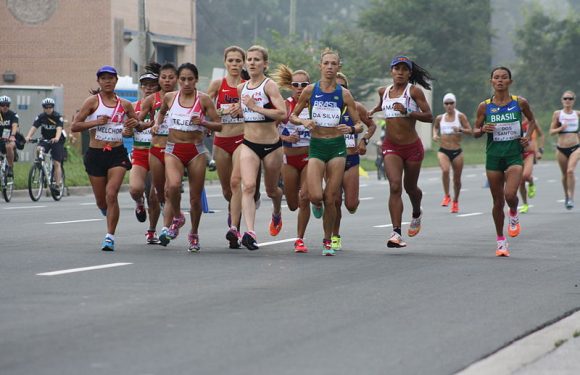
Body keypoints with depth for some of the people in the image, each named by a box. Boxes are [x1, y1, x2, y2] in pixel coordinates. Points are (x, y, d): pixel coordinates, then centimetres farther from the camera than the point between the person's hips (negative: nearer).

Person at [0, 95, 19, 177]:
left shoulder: (13, 115, -6)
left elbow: (15, 126, -23)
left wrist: (12, 135, -42)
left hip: (10, 139, -3)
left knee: (9, 146, -36)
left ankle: (11, 167, -22)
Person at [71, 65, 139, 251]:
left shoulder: (124, 105, 7)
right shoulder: (93, 101, -1)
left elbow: (138, 123, 22)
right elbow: (75, 126, -4)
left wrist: (135, 123, -2)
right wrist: (95, 122, -19)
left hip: (117, 154, 0)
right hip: (95, 154, 0)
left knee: (111, 194, -17)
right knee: (101, 201, 8)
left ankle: (110, 237, -13)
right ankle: (108, 212, 44)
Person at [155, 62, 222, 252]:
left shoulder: (203, 99, -3)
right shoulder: (169, 97, 4)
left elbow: (219, 125, -3)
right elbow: (162, 111, 27)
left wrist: (202, 122, -18)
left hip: (196, 151, -1)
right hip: (173, 150, 1)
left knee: (195, 197, 4)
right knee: (173, 186, -26)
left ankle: (194, 234, 25)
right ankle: (177, 217, 4)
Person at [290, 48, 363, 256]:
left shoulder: (344, 94, 0)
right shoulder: (310, 90, 0)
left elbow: (359, 123, 4)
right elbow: (292, 116, 10)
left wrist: (351, 129, -17)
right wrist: (304, 121, -11)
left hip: (337, 147, 0)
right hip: (316, 146, 0)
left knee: (331, 199, -1)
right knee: (315, 196, -15)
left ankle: (328, 241, 16)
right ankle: (318, 205, 25)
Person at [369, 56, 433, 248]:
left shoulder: (414, 91, -7)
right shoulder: (384, 92, 8)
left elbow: (429, 116, -13)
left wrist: (407, 112, -24)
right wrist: (370, 113, 22)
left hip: (412, 146, -2)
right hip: (391, 147, 2)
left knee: (410, 187, 15)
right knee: (395, 186, -17)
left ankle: (416, 215, 49)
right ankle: (396, 232, -23)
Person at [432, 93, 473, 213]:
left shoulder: (460, 116, -2)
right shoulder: (440, 118, 6)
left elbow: (470, 131, -4)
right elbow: (435, 127, 27)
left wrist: (460, 129, -21)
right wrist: (435, 134, 7)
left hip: (457, 151, 0)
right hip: (443, 151, 0)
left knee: (457, 179, 8)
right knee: (445, 170, -28)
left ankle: (455, 201, 30)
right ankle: (446, 196, -12)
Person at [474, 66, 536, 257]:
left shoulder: (520, 103, -1)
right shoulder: (484, 106, 0)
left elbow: (532, 120, 18)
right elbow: (475, 132, 8)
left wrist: (527, 136, 1)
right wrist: (482, 130, -14)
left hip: (514, 154, -1)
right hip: (493, 155, 1)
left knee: (510, 194, -21)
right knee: (498, 201, 6)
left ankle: (514, 215, 15)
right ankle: (501, 241, 20)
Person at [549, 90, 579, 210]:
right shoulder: (557, 114, -1)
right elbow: (551, 131, -2)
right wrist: (561, 128, -17)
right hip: (561, 149, 1)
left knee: (570, 171, -20)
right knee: (565, 174, 9)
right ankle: (566, 196, 31)